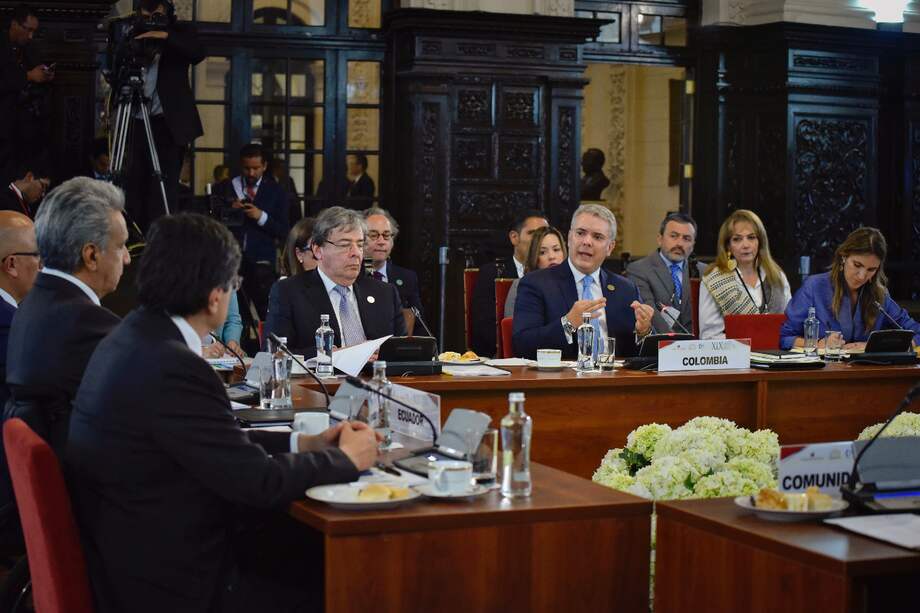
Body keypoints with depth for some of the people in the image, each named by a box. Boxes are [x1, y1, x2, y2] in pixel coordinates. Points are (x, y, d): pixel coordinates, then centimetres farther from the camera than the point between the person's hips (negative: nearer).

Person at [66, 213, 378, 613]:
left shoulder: (136, 338, 4)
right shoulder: (171, 367, -25)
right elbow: (257, 481, -20)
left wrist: (305, 443, 8)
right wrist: (346, 458, -5)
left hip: (138, 556, 8)